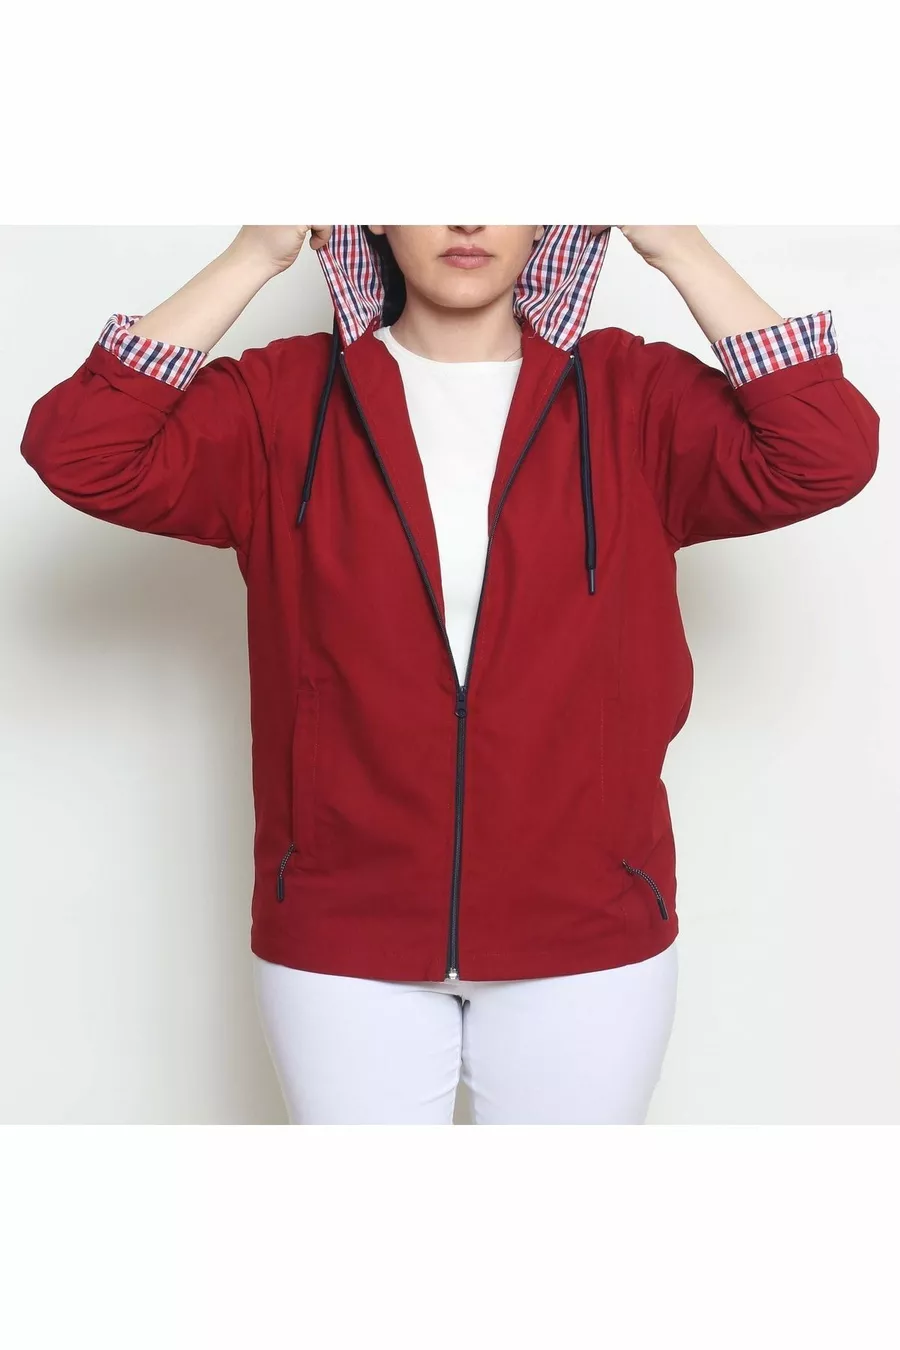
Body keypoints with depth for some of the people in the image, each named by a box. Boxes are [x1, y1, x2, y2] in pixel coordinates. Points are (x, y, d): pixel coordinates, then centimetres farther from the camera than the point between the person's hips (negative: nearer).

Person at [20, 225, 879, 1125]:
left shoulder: (632, 395, -1)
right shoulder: (283, 400, -1)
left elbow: (828, 455, -15)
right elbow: (78, 452, -13)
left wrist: (678, 249, -13)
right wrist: (253, 258, -13)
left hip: (588, 939, 1)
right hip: (342, 942, 0)